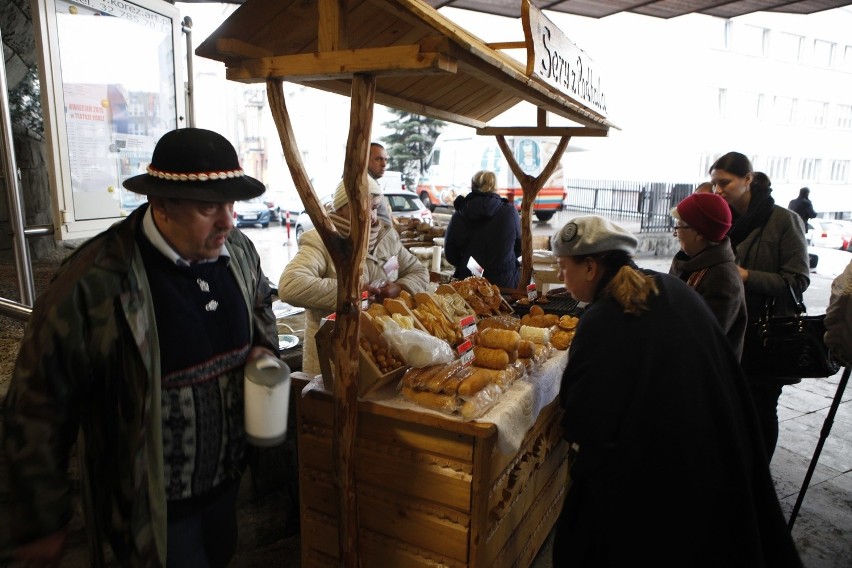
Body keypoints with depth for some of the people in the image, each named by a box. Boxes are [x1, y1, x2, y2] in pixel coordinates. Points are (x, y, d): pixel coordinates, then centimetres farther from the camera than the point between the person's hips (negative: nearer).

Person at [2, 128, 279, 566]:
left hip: (227, 478, 6)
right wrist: (41, 526, -7)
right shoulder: (93, 282, -26)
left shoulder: (238, 250, -8)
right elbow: (37, 409, -16)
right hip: (148, 505, -5)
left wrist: (264, 346, -7)